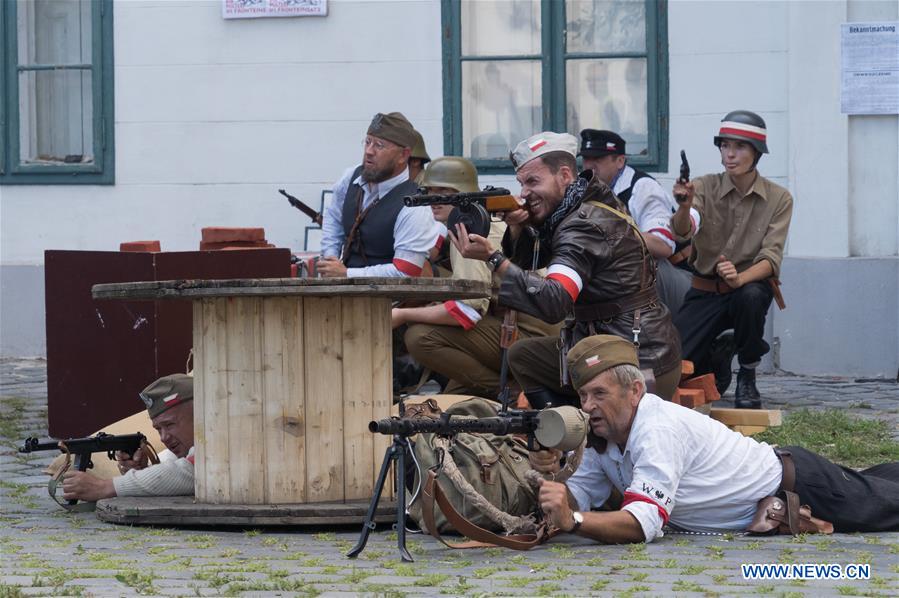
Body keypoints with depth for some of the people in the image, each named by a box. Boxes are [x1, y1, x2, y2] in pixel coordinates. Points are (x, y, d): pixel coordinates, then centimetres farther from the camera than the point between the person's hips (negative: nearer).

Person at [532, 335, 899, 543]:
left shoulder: (659, 431, -35)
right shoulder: (602, 438, -10)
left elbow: (644, 523, -43)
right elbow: (580, 499, -9)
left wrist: (572, 521, -53)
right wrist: (549, 476, -29)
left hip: (797, 483, -7)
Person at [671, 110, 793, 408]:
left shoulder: (778, 199, -6)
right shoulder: (705, 187, -5)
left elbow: (771, 258, -15)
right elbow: (683, 231, -23)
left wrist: (740, 278, -36)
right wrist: (684, 207, -47)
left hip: (752, 285, -1)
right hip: (705, 291, 1)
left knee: (750, 296, -39)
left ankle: (747, 378, -12)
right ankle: (717, 360, 20)